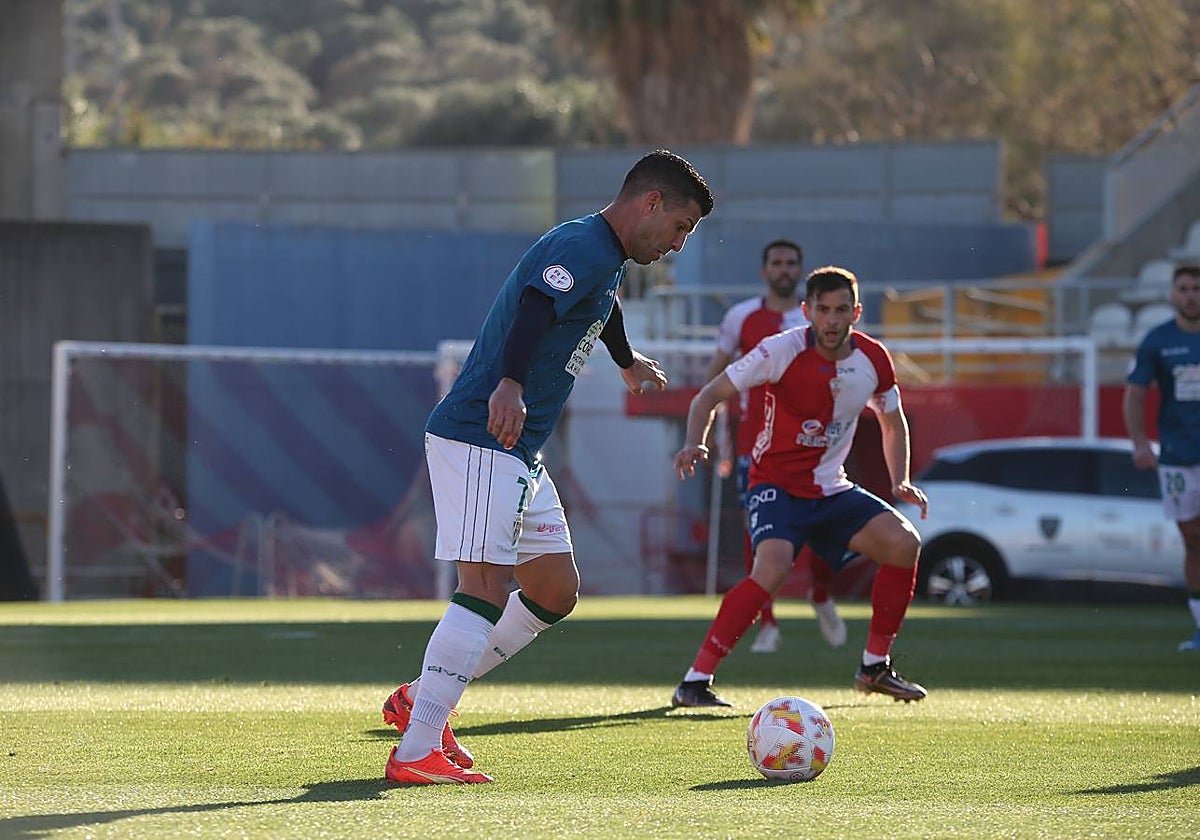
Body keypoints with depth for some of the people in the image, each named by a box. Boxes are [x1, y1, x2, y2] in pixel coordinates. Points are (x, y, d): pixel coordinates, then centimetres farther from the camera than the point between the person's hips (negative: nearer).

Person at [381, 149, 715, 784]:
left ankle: (421, 700, 17)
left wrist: (628, 363, 64)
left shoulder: (606, 259, 20)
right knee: (487, 590, -16)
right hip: (479, 440, -11)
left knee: (556, 592, 11)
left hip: (520, 456, 11)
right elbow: (536, 307, -34)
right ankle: (415, 752, -17)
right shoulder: (581, 247, -13)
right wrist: (509, 385, -51)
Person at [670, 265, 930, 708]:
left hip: (831, 489, 5)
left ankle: (874, 667, 7)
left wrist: (901, 482, 3)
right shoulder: (781, 351, -17)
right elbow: (710, 396, -11)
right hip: (777, 485, -5)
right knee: (773, 566, -31)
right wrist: (694, 443, -29)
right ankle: (695, 682, -27)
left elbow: (893, 423, 17)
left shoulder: (874, 360, -3)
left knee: (904, 543, -11)